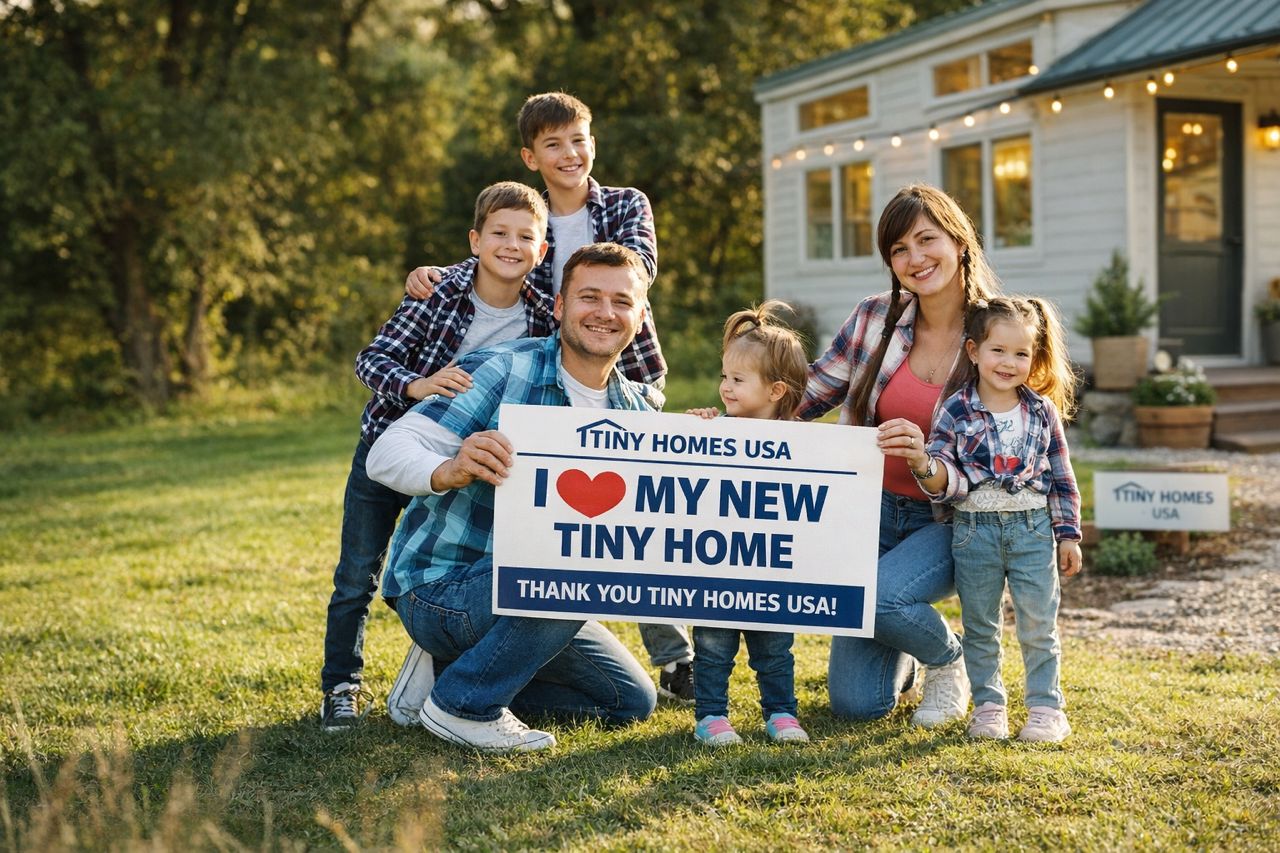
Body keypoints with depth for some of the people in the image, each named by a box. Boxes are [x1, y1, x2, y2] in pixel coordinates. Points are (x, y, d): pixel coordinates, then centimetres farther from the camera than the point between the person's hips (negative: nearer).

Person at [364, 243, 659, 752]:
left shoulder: (633, 411, 1)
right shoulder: (501, 371, -18)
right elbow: (386, 454, -24)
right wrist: (447, 471, -46)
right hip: (437, 589, -7)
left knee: (633, 701, 11)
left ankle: (454, 667, 17)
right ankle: (463, 705, -13)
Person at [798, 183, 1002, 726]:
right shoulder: (875, 318, -1)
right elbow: (807, 394, 8)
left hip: (949, 522, -3)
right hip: (871, 511, 3)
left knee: (878, 596, -34)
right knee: (856, 703, -4)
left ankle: (949, 657, 2)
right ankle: (903, 657, 35)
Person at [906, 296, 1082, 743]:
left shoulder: (1043, 412, 3)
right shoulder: (956, 412, -3)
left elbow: (1062, 477, 7)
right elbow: (947, 480, -7)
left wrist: (1068, 535, 4)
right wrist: (925, 467, -29)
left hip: (1032, 527, 1)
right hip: (975, 530, 0)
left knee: (1038, 625, 4)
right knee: (979, 625, 9)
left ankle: (1046, 706, 15)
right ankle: (988, 705, 21)